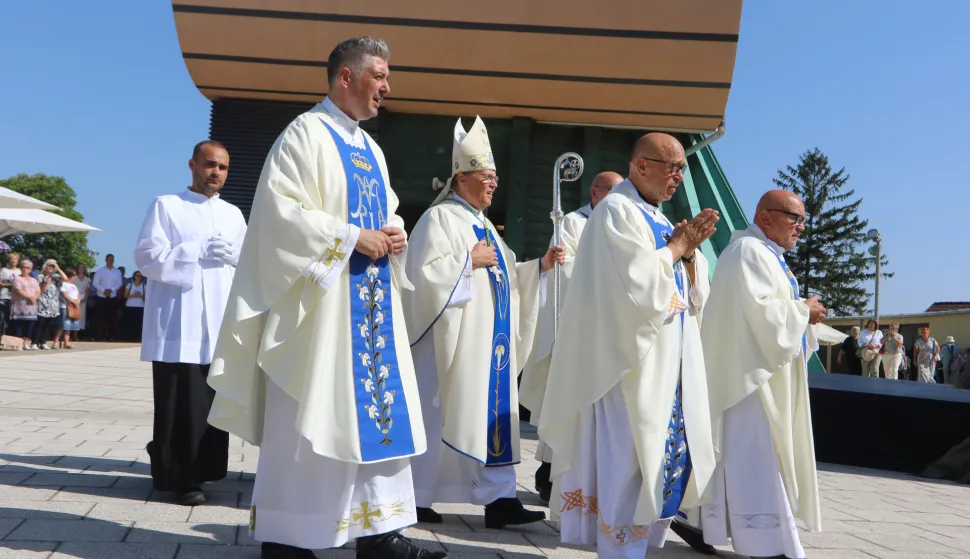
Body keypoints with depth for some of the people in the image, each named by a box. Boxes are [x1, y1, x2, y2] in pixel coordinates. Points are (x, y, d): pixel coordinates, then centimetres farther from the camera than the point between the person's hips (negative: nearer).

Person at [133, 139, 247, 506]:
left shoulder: (233, 214, 20)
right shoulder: (166, 206, 7)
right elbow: (146, 256, -4)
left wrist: (234, 256, -7)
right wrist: (199, 251, -12)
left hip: (220, 322, 4)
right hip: (178, 323, -4)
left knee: (212, 402, 4)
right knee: (180, 404, -6)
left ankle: (200, 468, 15)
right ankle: (180, 476, 0)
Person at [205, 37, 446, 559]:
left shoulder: (370, 149, 19)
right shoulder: (306, 133, -6)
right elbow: (281, 208, -16)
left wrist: (392, 233, 3)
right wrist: (352, 236, -17)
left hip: (373, 305, 8)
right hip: (320, 301, -8)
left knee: (377, 408, 6)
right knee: (307, 416, -4)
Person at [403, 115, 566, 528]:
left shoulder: (483, 225, 19)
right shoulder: (439, 218, -7)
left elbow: (506, 278, 20)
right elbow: (426, 272, -18)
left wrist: (541, 265, 8)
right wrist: (470, 260, -16)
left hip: (488, 341, 9)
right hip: (454, 339, -8)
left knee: (492, 414, 5)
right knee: (440, 417, -2)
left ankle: (498, 498, 7)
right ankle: (416, 498, 10)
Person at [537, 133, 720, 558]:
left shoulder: (659, 219, 17)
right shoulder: (616, 212, -9)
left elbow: (694, 294, 17)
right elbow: (638, 285, -22)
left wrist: (689, 251, 0)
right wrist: (676, 248, -9)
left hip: (670, 361, 9)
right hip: (633, 361, -9)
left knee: (664, 454, 11)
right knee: (630, 459, -6)